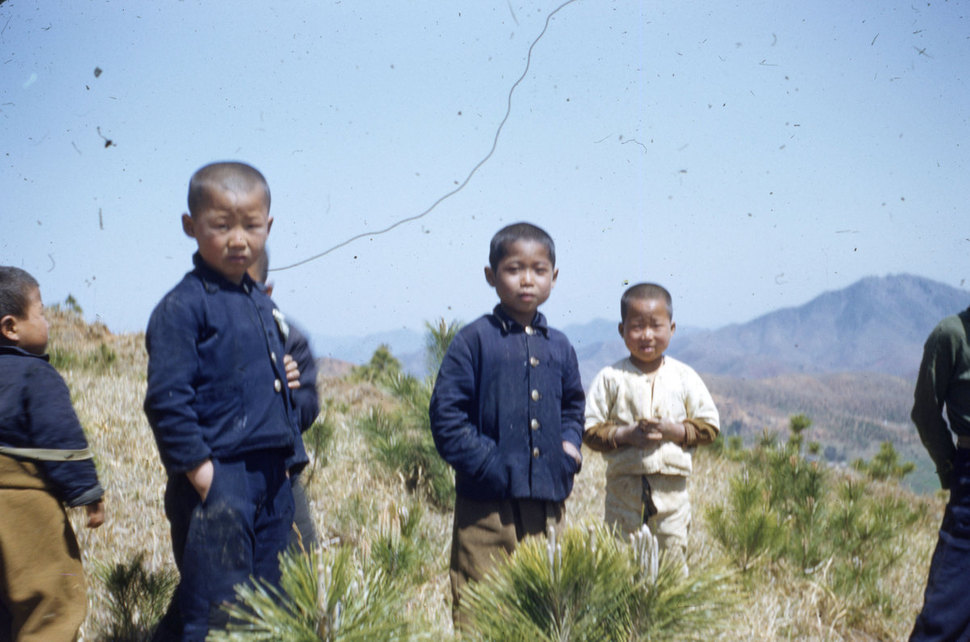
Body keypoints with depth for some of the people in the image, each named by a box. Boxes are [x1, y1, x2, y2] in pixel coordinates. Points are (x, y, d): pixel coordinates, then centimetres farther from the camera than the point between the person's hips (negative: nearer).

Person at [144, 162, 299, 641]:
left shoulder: (261, 302, 14)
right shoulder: (183, 307, -11)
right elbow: (166, 399, -17)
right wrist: (201, 471, -18)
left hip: (271, 479, 8)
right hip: (216, 480, -8)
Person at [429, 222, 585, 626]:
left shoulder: (559, 347, 11)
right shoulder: (474, 341, -5)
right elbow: (446, 412, -7)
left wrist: (570, 445, 7)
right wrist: (486, 462, -14)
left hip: (548, 501, 5)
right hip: (487, 505, -5)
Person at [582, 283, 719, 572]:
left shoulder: (684, 377, 4)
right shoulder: (610, 378, 0)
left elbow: (709, 425, 5)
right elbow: (590, 430, -1)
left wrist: (674, 430, -11)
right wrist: (626, 435, -16)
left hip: (671, 486, 1)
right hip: (624, 483, -1)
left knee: (672, 556, 5)